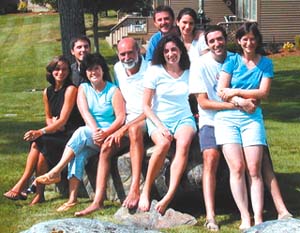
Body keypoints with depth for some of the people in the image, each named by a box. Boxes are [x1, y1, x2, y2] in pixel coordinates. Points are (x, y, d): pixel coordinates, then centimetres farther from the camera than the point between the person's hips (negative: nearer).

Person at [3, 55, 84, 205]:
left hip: (72, 135, -6)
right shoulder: (47, 92, 12)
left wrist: (40, 132, -24)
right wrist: (52, 123, -3)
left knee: (38, 143, -27)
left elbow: (63, 120, -16)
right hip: (56, 132, 6)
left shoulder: (71, 89, -10)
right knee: (36, 143, -24)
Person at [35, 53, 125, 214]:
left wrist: (105, 133, -25)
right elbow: (85, 113, -4)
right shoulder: (83, 89, 11)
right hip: (89, 137, 3)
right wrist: (95, 131, -23)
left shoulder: (113, 91, 1)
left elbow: (121, 117, -9)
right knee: (79, 153, -28)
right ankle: (72, 198, -35)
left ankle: (56, 172, -27)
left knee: (81, 133, -30)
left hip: (109, 135, -3)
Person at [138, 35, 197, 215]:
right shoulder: (155, 72, 0)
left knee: (184, 143, -34)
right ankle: (146, 192, -24)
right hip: (159, 119, -1)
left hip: (184, 119, 2)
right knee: (164, 143, -36)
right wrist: (160, 126, -15)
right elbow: (146, 106, -2)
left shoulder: (189, 72, 8)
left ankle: (168, 197, -42)